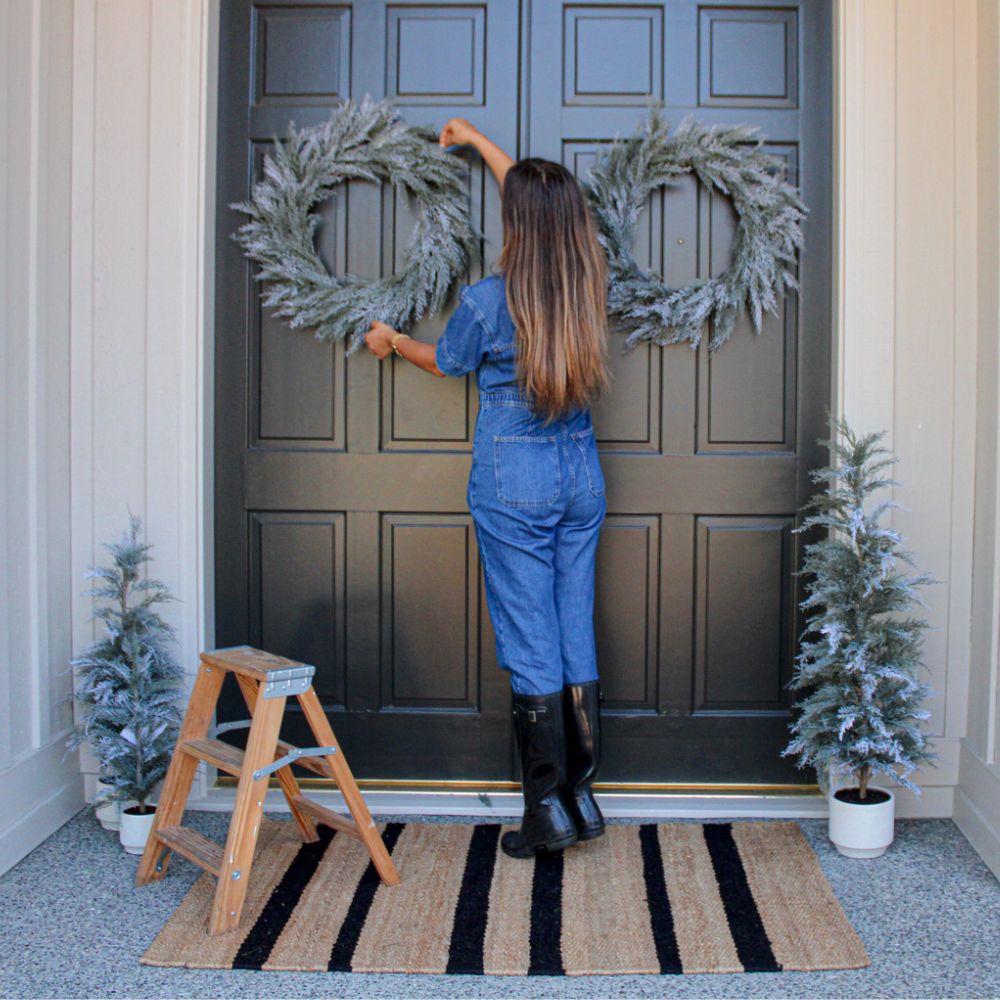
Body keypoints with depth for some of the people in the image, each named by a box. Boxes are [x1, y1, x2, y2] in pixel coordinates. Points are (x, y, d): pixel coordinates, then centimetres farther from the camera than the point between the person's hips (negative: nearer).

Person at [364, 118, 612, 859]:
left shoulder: (488, 300, -14)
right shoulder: (591, 284, 0)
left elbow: (445, 361, 7)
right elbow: (546, 200, 19)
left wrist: (391, 341, 29)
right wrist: (477, 140, 32)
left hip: (512, 479, -5)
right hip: (581, 477, 5)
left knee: (530, 645, 1)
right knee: (577, 635, 11)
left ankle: (547, 810, 8)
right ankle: (582, 793, 19)